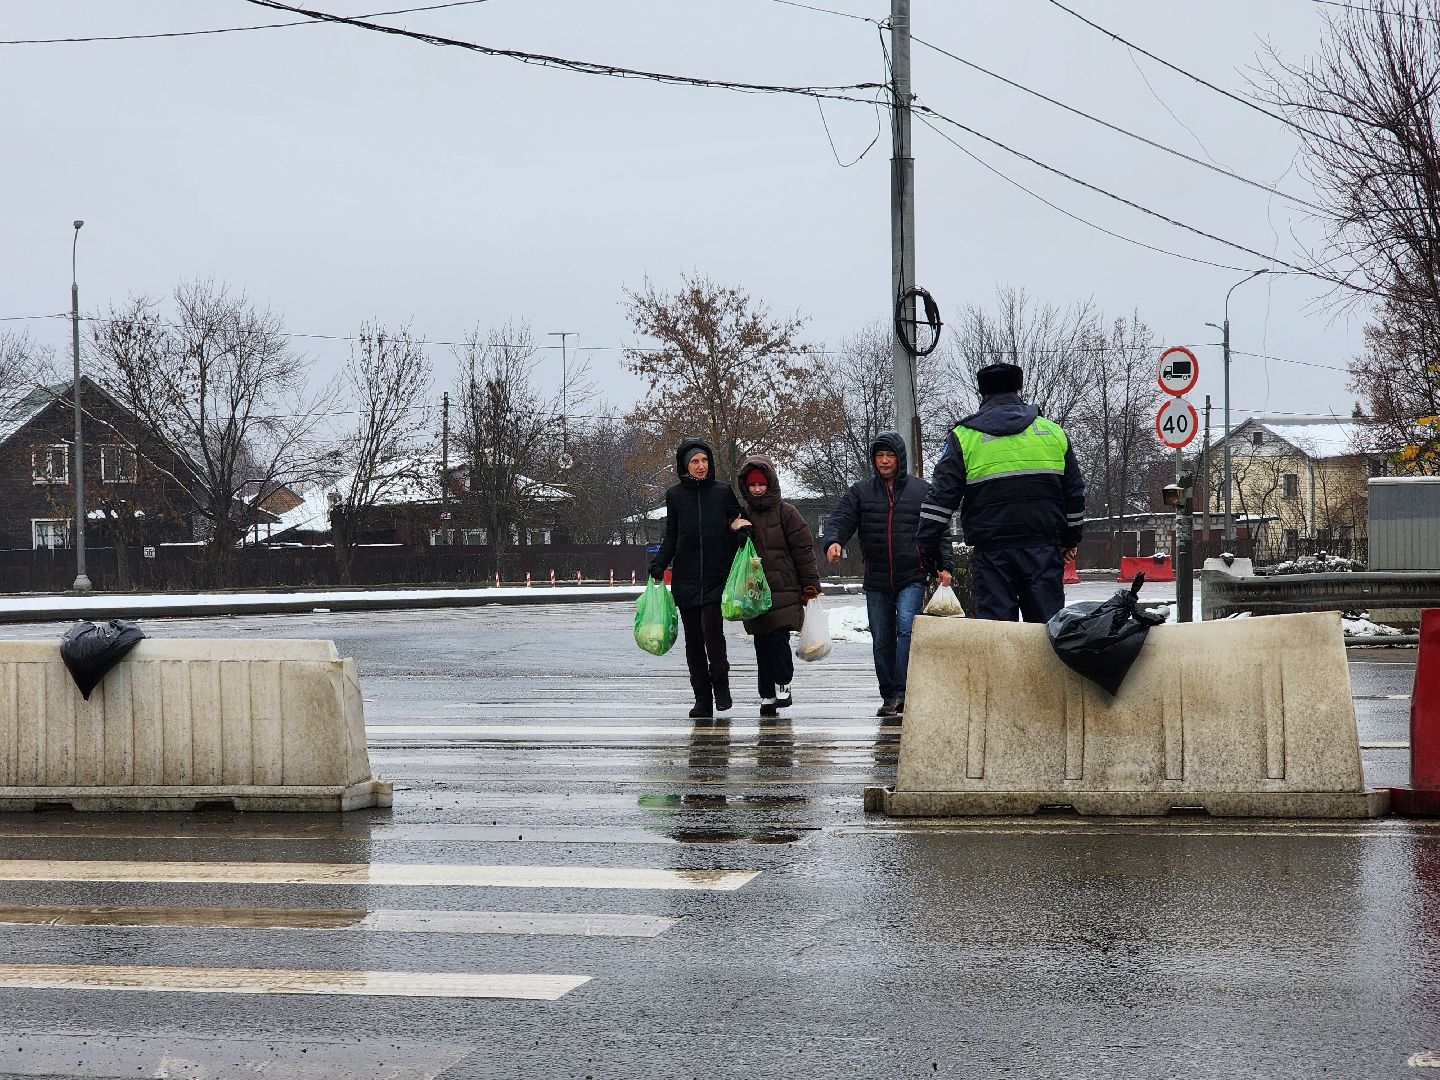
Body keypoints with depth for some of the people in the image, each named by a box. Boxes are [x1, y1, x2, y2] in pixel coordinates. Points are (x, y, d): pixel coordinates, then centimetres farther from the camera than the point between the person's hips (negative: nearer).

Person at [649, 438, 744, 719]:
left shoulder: (723, 492, 4)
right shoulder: (675, 496, 8)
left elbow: (738, 529, 10)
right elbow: (671, 537, 12)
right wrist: (658, 566, -1)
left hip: (717, 577, -2)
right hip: (685, 579, 2)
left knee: (711, 627, -19)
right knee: (693, 638, 3)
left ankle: (721, 682, 5)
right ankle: (702, 700, 10)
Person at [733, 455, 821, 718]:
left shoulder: (786, 512, 1)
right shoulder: (741, 515, 12)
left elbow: (803, 549, 0)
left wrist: (811, 584, -3)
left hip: (784, 590, -3)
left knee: (778, 638, -13)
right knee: (762, 644, 5)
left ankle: (783, 684, 5)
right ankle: (767, 696, 11)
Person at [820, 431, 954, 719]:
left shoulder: (921, 490, 5)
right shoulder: (860, 492, 7)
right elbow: (840, 518, -5)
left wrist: (945, 565, -6)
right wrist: (832, 540, -27)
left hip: (912, 578, -3)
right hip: (877, 581, 3)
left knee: (907, 627, -21)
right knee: (881, 640, 7)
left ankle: (900, 693, -21)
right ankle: (889, 697, 16)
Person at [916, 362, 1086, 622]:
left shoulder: (964, 437, 2)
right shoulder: (1053, 432, 11)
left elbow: (941, 497, -2)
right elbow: (1075, 493, 18)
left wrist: (925, 544, 3)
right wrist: (1071, 539, 30)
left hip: (992, 551, -2)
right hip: (1044, 549, 2)